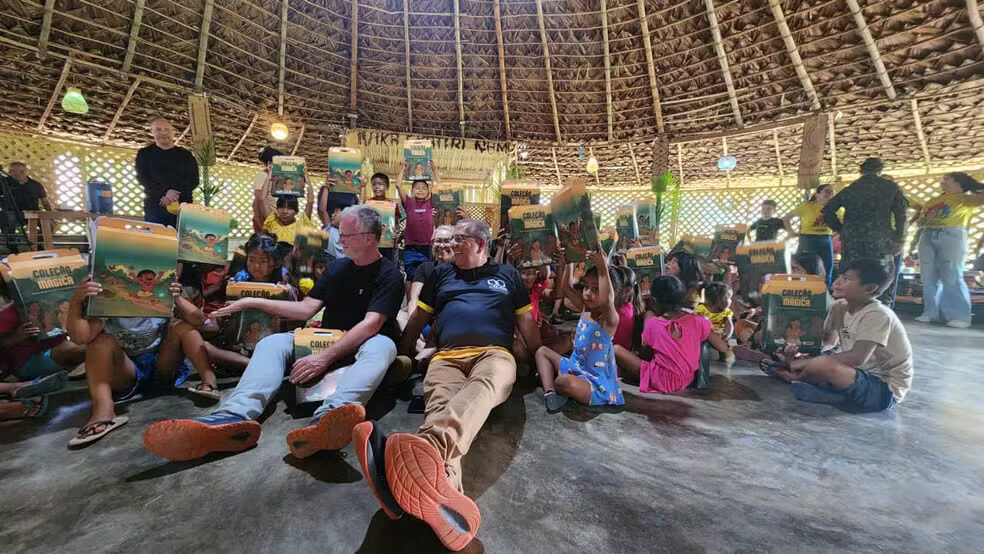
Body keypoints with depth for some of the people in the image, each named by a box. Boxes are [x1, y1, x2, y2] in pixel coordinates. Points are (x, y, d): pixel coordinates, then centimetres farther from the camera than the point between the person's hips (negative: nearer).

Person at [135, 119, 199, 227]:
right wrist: (164, 193, -17)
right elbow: (142, 178, 1)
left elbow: (194, 180, 2)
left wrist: (174, 195, -13)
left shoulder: (185, 155, 12)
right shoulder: (145, 153, 13)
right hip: (154, 206, 0)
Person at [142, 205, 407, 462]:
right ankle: (236, 417, -47)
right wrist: (254, 302, 5)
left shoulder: (389, 275, -9)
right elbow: (307, 308, 9)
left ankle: (325, 421, -65)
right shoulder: (337, 267, 11)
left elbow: (371, 324, -22)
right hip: (324, 343, 6)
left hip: (360, 347, -5)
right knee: (272, 342, -18)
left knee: (382, 345, -38)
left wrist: (326, 356, -31)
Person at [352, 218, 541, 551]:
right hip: (447, 357, 2)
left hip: (494, 353, -1)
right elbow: (418, 319, 27)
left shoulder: (507, 274, 23)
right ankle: (447, 498, -63)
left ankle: (426, 447, -69)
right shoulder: (441, 273, 27)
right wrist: (402, 356, 19)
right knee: (441, 405, -34)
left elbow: (526, 322, 20)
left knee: (481, 387, -39)